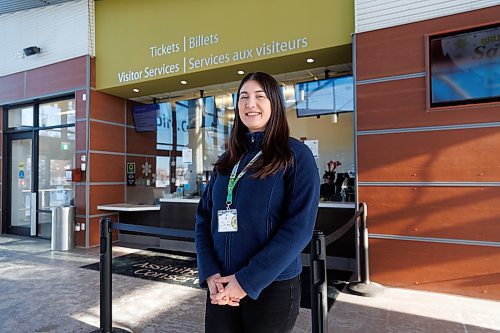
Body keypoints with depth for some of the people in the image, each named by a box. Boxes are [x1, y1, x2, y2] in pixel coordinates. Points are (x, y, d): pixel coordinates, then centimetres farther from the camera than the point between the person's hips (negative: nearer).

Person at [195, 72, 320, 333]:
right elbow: (204, 218, 5)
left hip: (272, 288, -4)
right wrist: (210, 274, -9)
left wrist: (247, 281, -18)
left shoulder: (295, 155, -8)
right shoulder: (227, 160, 7)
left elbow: (300, 227, -16)